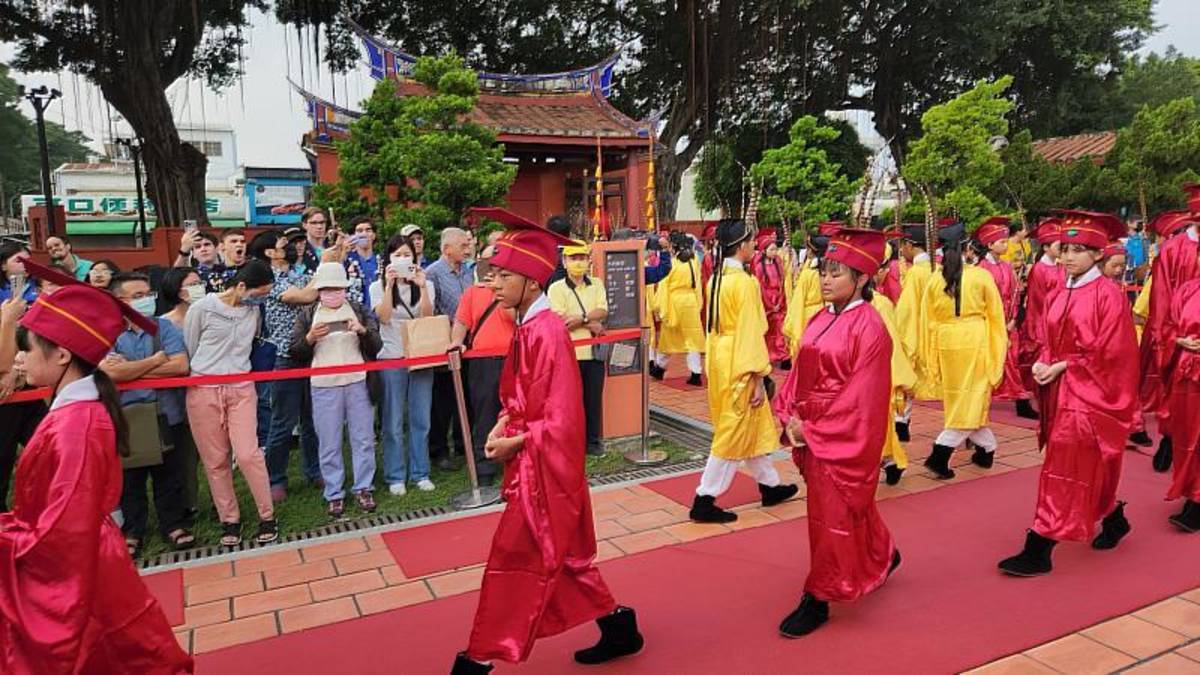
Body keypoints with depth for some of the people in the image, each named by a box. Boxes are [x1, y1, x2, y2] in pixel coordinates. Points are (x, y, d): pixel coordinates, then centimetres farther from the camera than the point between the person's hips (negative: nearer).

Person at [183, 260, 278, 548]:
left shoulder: (253, 310, 3)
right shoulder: (202, 308, -7)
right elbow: (187, 350, 2)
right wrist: (204, 372, 9)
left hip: (241, 389, 2)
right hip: (203, 391, -1)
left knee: (248, 454, -9)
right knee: (215, 460, 5)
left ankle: (267, 515, 5)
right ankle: (229, 519, 18)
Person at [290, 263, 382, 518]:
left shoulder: (359, 311, 8)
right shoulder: (307, 315, 7)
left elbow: (377, 347, 4)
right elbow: (295, 354, 6)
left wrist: (363, 330, -14)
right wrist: (309, 338, -13)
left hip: (358, 383, 1)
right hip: (324, 386, 0)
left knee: (363, 438, 5)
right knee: (329, 444, 4)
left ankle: (364, 488, 17)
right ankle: (334, 494, 14)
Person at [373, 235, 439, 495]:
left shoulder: (425, 285, 7)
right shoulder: (378, 286, 4)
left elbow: (427, 318, -8)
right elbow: (383, 317, -12)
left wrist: (422, 287, -19)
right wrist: (389, 284, -18)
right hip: (391, 358, -2)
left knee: (421, 420, 6)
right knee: (393, 422, 1)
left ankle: (420, 473, 17)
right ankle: (395, 477, 10)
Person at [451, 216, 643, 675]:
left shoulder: (546, 332, -22)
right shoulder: (528, 327, 5)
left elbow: (562, 418, -23)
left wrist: (515, 443, -13)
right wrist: (503, 427, -2)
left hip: (544, 468, -10)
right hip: (534, 462, 10)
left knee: (516, 561, 4)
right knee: (563, 555, 20)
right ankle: (618, 626, 36)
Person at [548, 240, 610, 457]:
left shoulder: (597, 285, 11)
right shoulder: (556, 288, -2)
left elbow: (603, 311, -4)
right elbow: (560, 320, -13)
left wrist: (581, 318, -19)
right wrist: (591, 325, -9)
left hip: (594, 351, 3)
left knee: (594, 398, 9)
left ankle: (593, 440, 21)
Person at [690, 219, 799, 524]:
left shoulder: (716, 278, 8)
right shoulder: (744, 282, -18)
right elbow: (750, 333, -19)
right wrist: (759, 377, -15)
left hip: (720, 358, 9)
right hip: (739, 364, -9)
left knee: (753, 426, 20)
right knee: (734, 433, 1)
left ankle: (770, 485, 34)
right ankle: (704, 501, 5)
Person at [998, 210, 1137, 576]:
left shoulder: (1108, 295, -12)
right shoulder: (1062, 295, 9)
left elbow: (1110, 354, -16)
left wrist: (1062, 367, -17)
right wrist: (1042, 364, -5)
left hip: (1090, 394, -7)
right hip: (1060, 390, 8)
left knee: (1064, 471, -7)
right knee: (1090, 469, 19)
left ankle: (1038, 552, -4)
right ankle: (1114, 520, 41)